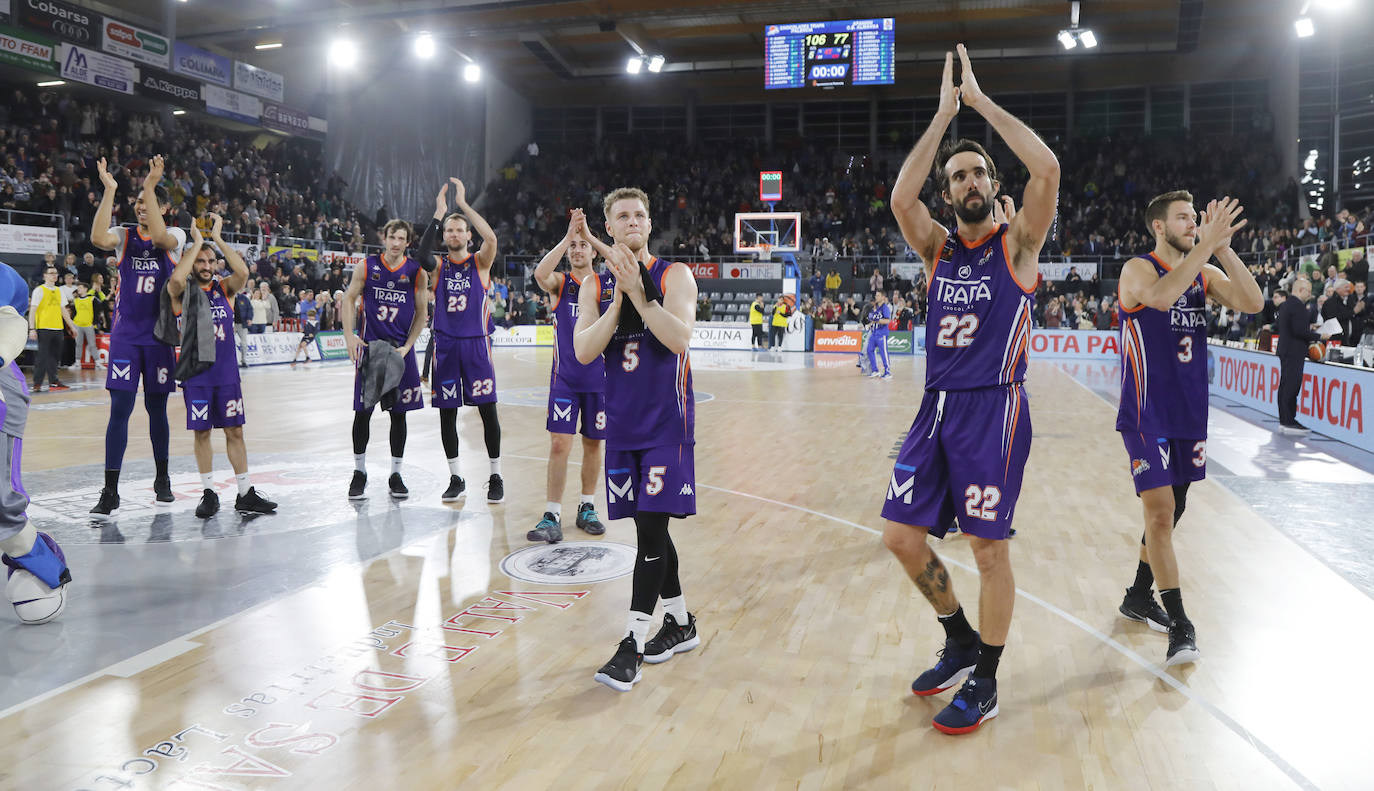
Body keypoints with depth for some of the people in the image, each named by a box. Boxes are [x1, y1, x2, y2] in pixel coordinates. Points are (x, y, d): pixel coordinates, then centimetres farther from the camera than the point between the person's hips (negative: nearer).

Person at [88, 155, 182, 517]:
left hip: (159, 335, 0)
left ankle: (162, 480, 27)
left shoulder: (176, 235, 1)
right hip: (125, 335, 0)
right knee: (120, 409, -6)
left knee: (157, 409, 11)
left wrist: (151, 187, -27)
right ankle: (110, 492, -3)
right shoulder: (124, 236, 4)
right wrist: (109, 190, -22)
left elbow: (160, 238, -24)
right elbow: (98, 237, -20)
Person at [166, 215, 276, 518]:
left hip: (227, 371, 2)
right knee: (201, 433, 4)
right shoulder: (183, 291, -1)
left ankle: (245, 494, 11)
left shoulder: (224, 288, 6)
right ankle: (208, 493, 14)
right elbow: (175, 279, -25)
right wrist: (196, 242, -15)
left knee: (235, 431, 5)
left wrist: (217, 237, -11)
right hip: (196, 373, -2)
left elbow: (243, 272, -14)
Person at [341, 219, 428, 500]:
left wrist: (407, 347, -8)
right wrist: (349, 335, -6)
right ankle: (359, 472, 17)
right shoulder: (367, 266, -1)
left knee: (398, 412, 5)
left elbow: (421, 313, 2)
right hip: (369, 346, 0)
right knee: (363, 411, 2)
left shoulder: (417, 272, -1)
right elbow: (349, 299, 5)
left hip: (401, 349, 1)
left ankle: (395, 475, 16)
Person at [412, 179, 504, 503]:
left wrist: (463, 204, -16)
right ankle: (456, 479, 17)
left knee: (488, 410, -2)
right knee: (447, 413, 5)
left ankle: (495, 477, 10)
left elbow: (491, 238, -19)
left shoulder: (480, 262, 3)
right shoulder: (439, 266, 6)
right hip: (445, 345, 2)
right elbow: (422, 255, -17)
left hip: (475, 344, -2)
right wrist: (439, 213, -19)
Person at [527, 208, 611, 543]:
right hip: (565, 376, -1)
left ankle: (586, 508, 25)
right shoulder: (560, 283, -1)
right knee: (559, 444, -7)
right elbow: (540, 274, -21)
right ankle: (552, 517, -2)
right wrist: (567, 237, -28)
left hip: (599, 377, 2)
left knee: (593, 444, 10)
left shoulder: (609, 283, 5)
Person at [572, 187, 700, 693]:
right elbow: (584, 352, -6)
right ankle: (680, 624, 27)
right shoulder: (596, 286, 7)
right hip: (622, 421, 5)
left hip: (666, 421, -5)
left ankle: (633, 645, -3)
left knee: (651, 527, -8)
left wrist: (638, 293, -22)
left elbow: (680, 338, -19)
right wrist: (618, 299, -15)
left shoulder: (674, 275, -3)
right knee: (648, 526, 11)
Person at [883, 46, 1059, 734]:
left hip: (994, 408, -5)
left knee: (989, 547, 0)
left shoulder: (1017, 243, -1)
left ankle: (984, 682, 17)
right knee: (902, 537, 5)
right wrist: (943, 115, -8)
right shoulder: (937, 247, 10)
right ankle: (960, 643, 28)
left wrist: (982, 101, -11)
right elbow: (900, 197, -10)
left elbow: (1047, 168, -18)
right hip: (937, 406, 5)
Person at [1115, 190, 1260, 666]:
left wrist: (1223, 248, -14)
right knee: (1160, 513, -12)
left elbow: (1253, 304, -6)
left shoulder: (1205, 274, 10)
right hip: (1146, 415, -7)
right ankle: (1179, 626, -8)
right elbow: (1160, 296, -32)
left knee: (1170, 510, 15)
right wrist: (1207, 245, -29)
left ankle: (1139, 597, 33)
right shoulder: (1138, 269, -9)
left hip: (1189, 414, 7)